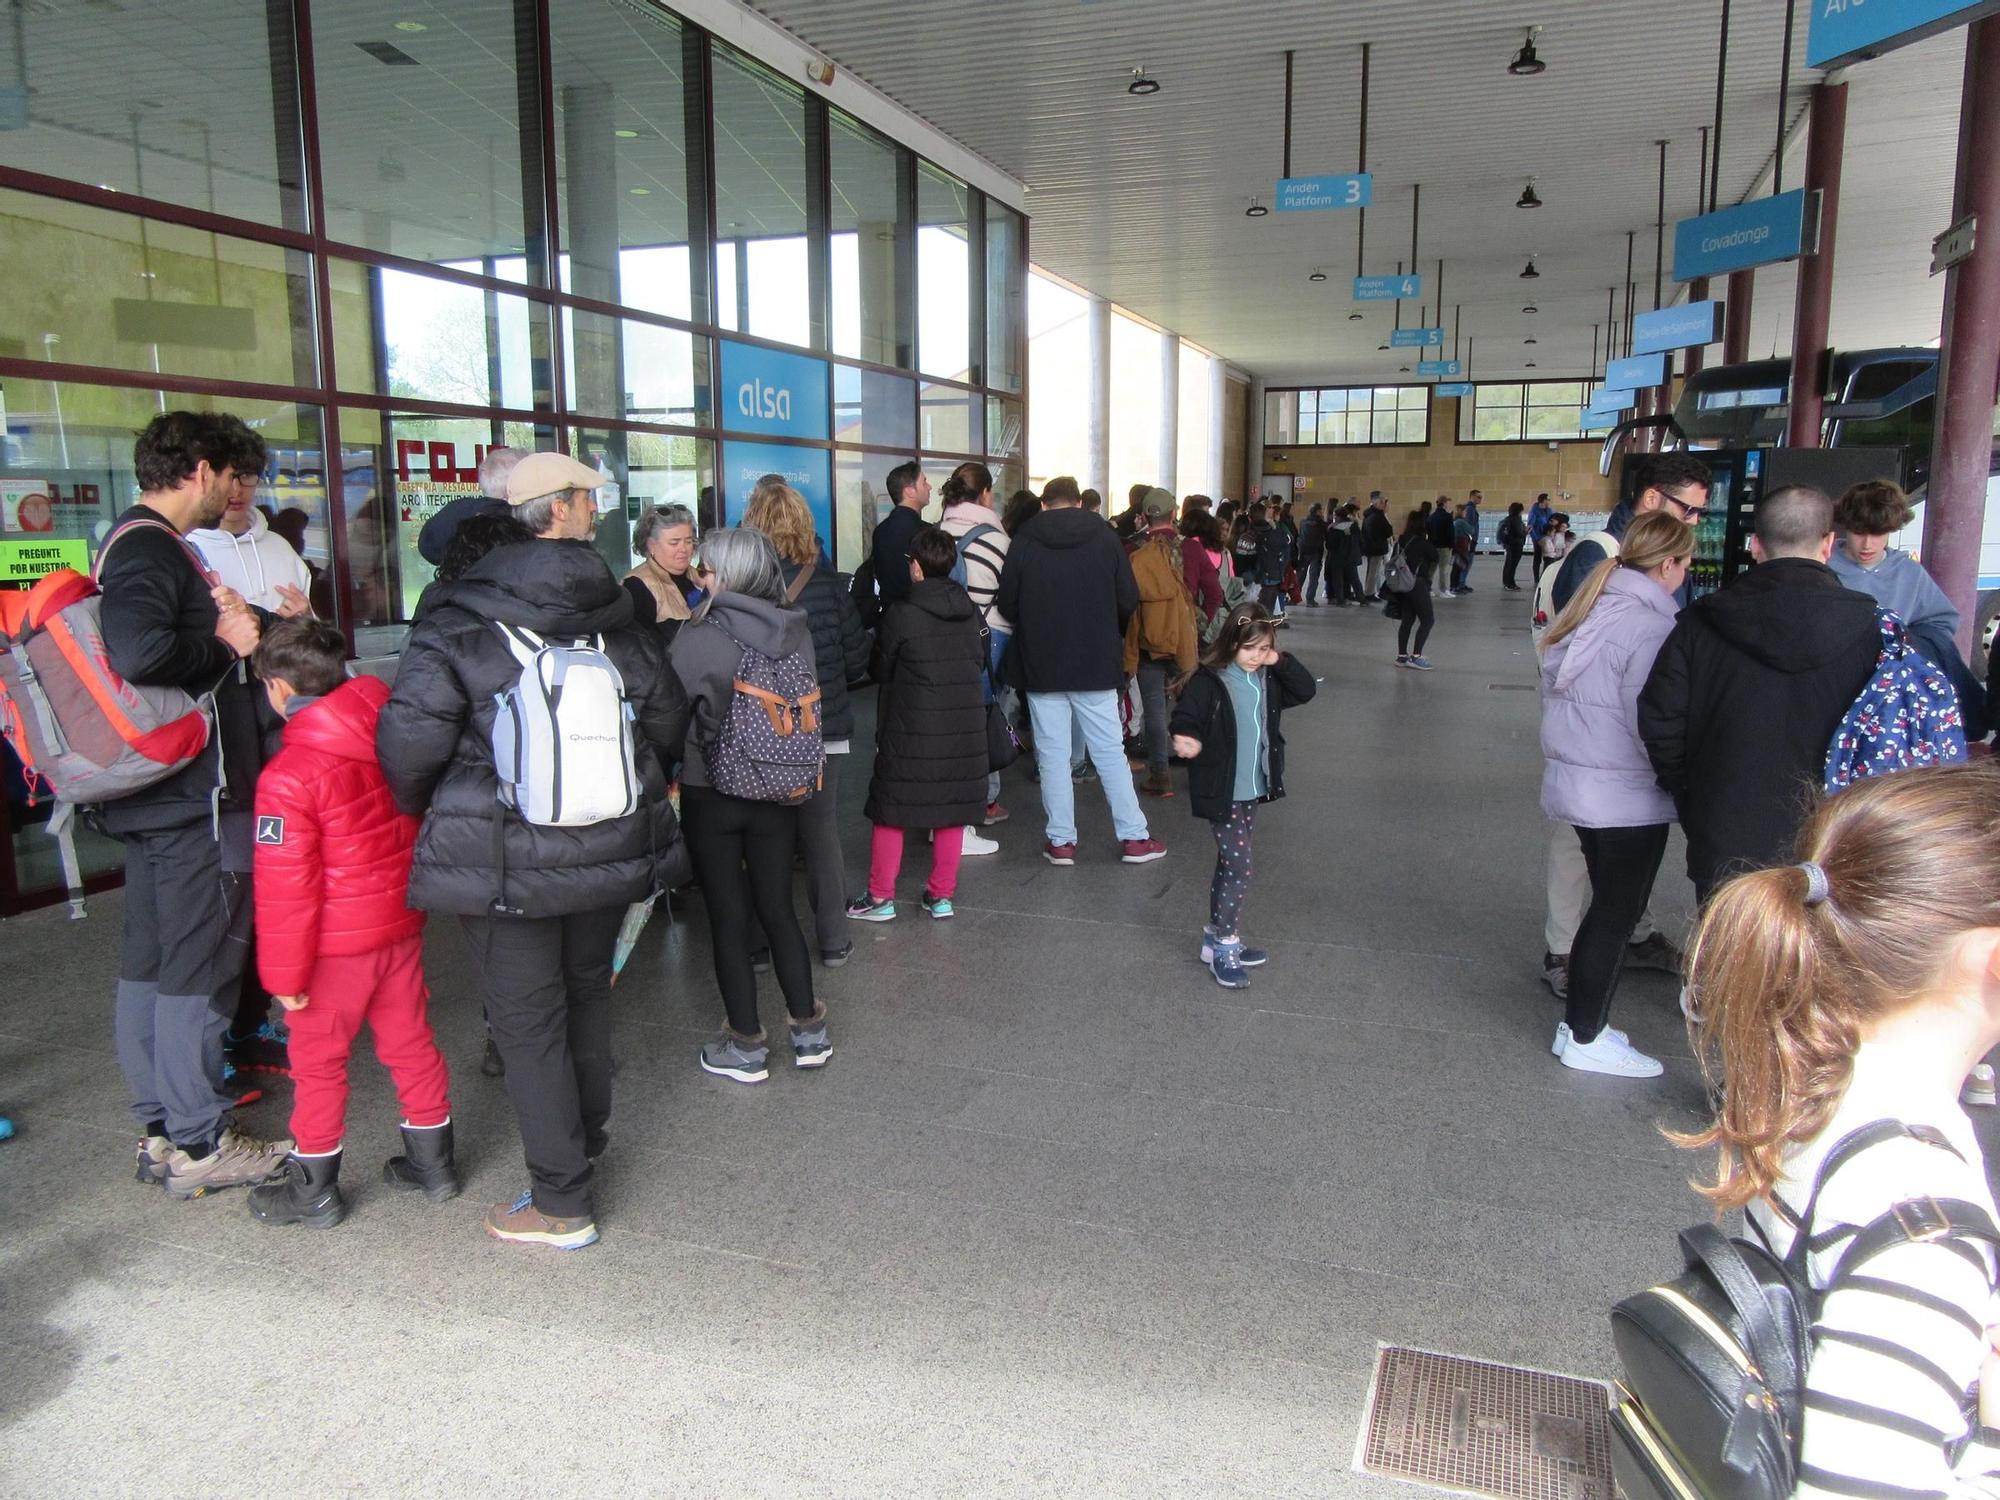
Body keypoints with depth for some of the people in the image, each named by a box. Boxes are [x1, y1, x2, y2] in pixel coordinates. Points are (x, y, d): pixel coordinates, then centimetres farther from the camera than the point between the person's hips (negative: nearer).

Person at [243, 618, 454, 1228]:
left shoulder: (287, 777, -21)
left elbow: (286, 887, -19)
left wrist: (285, 973, -11)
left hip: (339, 942, -6)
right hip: (402, 923, 6)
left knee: (318, 1060, 10)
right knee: (409, 1040, 17)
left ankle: (314, 1189, 25)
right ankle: (434, 1162, 28)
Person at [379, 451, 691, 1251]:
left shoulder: (457, 628, -12)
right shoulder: (617, 619, 1)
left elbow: (411, 737, -19)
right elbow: (667, 716, 8)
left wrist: (418, 807, 2)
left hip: (507, 861, -4)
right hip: (608, 848, 5)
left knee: (526, 1022, 5)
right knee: (586, 992, 23)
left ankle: (562, 1204, 14)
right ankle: (584, 1140, 42)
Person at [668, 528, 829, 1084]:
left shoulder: (696, 639, -16)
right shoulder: (796, 632, -3)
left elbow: (674, 718, -12)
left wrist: (677, 771, 4)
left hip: (709, 794, -4)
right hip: (778, 793, 4)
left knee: (728, 918, 8)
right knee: (779, 910, 16)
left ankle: (747, 1047, 18)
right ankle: (808, 1032, 24)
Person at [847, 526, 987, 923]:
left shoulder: (901, 615, -12)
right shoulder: (970, 611, 2)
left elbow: (881, 669, 0)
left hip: (911, 728, -4)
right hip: (964, 724, 5)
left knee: (890, 809, 6)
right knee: (951, 808, 12)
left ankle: (881, 897, 12)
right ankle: (941, 895, 19)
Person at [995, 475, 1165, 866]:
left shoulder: (1023, 543, -5)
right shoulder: (1105, 539, -3)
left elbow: (1007, 605, -2)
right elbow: (1129, 600, -1)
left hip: (1041, 665, 0)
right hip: (1096, 664, 1)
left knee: (1052, 754, 7)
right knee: (1110, 751, 8)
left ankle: (1061, 841, 9)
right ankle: (1133, 837, 11)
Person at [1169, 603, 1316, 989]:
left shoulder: (1267, 678, 6)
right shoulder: (1210, 681, -15)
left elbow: (1306, 691, 4)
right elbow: (1186, 716, -19)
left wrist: (1281, 661, -8)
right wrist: (1187, 738, -41)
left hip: (1253, 789, 7)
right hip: (1221, 792, -7)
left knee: (1229, 864, 16)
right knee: (1240, 866, -7)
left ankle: (1217, 937, 27)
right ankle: (1225, 947, 5)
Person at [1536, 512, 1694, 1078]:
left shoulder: (1589, 610, 6)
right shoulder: (1649, 626, -20)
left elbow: (1556, 692, 12)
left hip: (1575, 780, 8)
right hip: (1627, 796, -8)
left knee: (1607, 908, 20)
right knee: (1616, 915, 6)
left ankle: (1581, 1023, 29)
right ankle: (1585, 1039, 18)